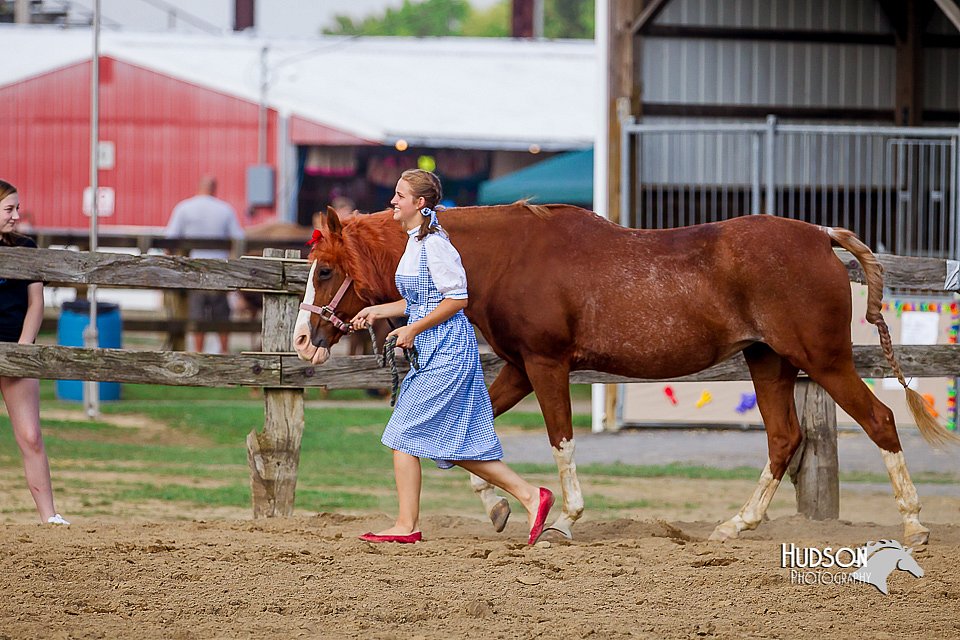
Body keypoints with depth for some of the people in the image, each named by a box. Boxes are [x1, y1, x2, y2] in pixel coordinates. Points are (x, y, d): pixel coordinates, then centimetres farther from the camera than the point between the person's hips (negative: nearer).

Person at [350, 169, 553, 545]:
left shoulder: (433, 243, -16)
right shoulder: (415, 242, 14)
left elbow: (457, 298, -19)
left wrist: (413, 329, -16)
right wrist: (377, 312, 15)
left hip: (445, 352, -10)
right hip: (433, 353, 10)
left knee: (404, 434, -5)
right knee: (458, 444, 10)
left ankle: (407, 525, 2)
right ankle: (530, 496, 12)